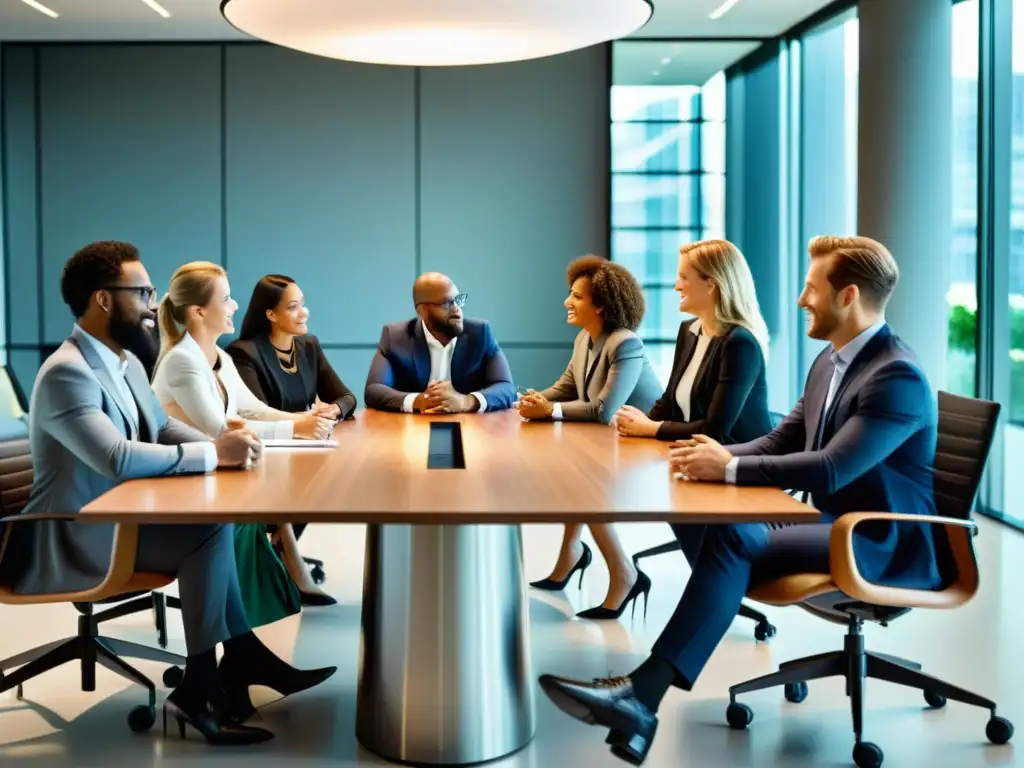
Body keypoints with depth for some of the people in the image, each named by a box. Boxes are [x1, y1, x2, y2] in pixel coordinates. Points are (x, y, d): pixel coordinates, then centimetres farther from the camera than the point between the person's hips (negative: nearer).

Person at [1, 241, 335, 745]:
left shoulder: (126, 362, 9)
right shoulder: (66, 373, -21)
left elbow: (163, 428, 17)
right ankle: (201, 687, -12)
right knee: (210, 534, -23)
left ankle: (241, 658, 0)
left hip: (122, 516, 9)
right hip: (76, 538, -9)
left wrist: (224, 445, -4)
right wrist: (214, 454, -25)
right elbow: (118, 459, -32)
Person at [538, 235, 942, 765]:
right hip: (833, 521, 8)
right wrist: (716, 460, -8)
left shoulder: (897, 377, -20)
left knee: (731, 541, -29)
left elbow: (830, 469, -29)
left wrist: (730, 469, -21)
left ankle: (643, 694, -29)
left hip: (883, 545, -8)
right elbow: (779, 441, 12)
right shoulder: (831, 360, 10)